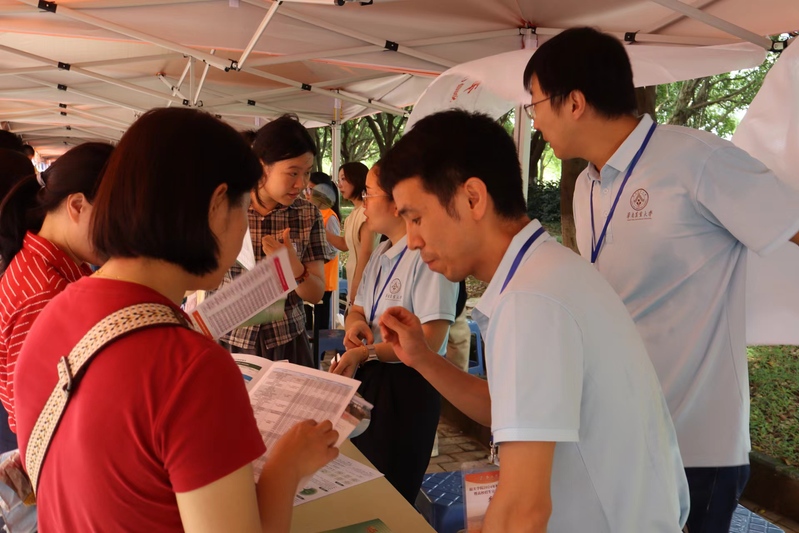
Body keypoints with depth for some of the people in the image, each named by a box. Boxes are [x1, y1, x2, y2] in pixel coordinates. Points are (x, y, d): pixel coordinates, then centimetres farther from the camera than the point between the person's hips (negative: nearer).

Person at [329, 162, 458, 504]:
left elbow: (429, 341, -23)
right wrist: (356, 323, -5)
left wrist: (367, 352, -27)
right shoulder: (380, 254, 9)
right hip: (370, 377, 9)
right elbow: (357, 310, 18)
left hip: (407, 385, -9)